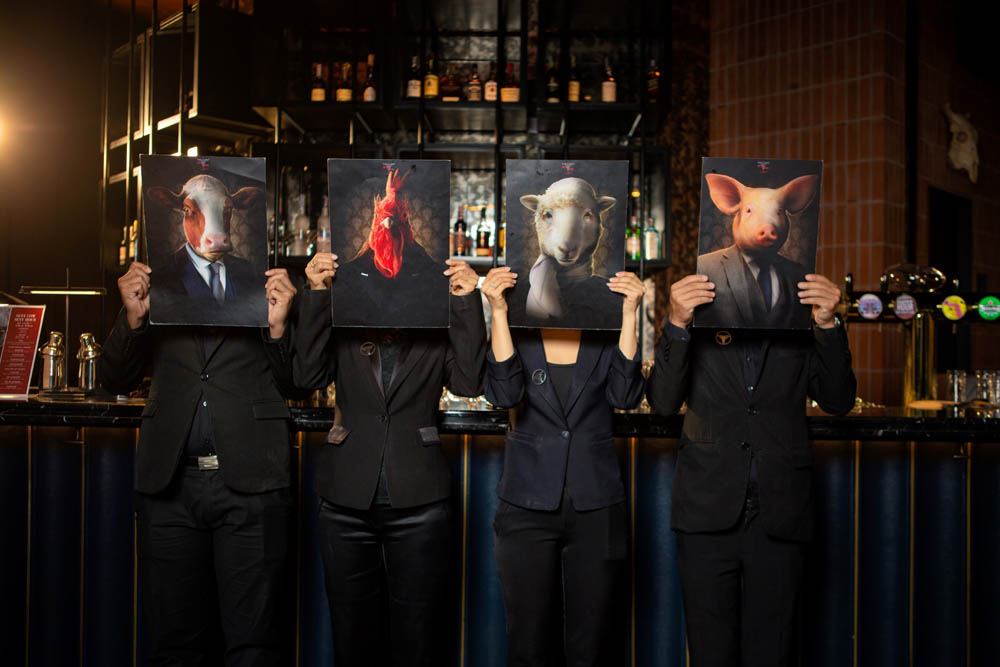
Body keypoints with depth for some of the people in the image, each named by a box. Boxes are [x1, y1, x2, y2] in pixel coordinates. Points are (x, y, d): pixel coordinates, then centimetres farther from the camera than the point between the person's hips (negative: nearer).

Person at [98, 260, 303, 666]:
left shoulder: (270, 285, 6)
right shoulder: (156, 285, 12)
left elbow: (295, 387, 6)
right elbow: (114, 381, 11)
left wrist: (277, 326, -11)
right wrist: (132, 317, -6)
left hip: (248, 482, -2)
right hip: (171, 482, 3)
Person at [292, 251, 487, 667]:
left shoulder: (437, 332, 6)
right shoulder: (342, 327, 9)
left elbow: (470, 382, -9)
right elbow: (307, 374, -7)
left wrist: (467, 301, -14)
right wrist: (317, 294, -12)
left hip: (419, 504, -1)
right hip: (347, 502, 1)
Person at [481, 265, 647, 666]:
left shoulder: (606, 332, 3)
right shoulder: (517, 331, 2)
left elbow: (625, 396, -13)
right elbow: (504, 394, -15)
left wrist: (629, 315, -17)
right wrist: (498, 312, -21)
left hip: (596, 509, 1)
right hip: (528, 507, 0)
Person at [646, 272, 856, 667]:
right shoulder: (698, 312, 3)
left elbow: (838, 401, -1)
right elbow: (663, 402, -8)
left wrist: (828, 324, -15)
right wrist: (677, 324, -23)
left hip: (779, 514, 1)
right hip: (709, 511, -1)